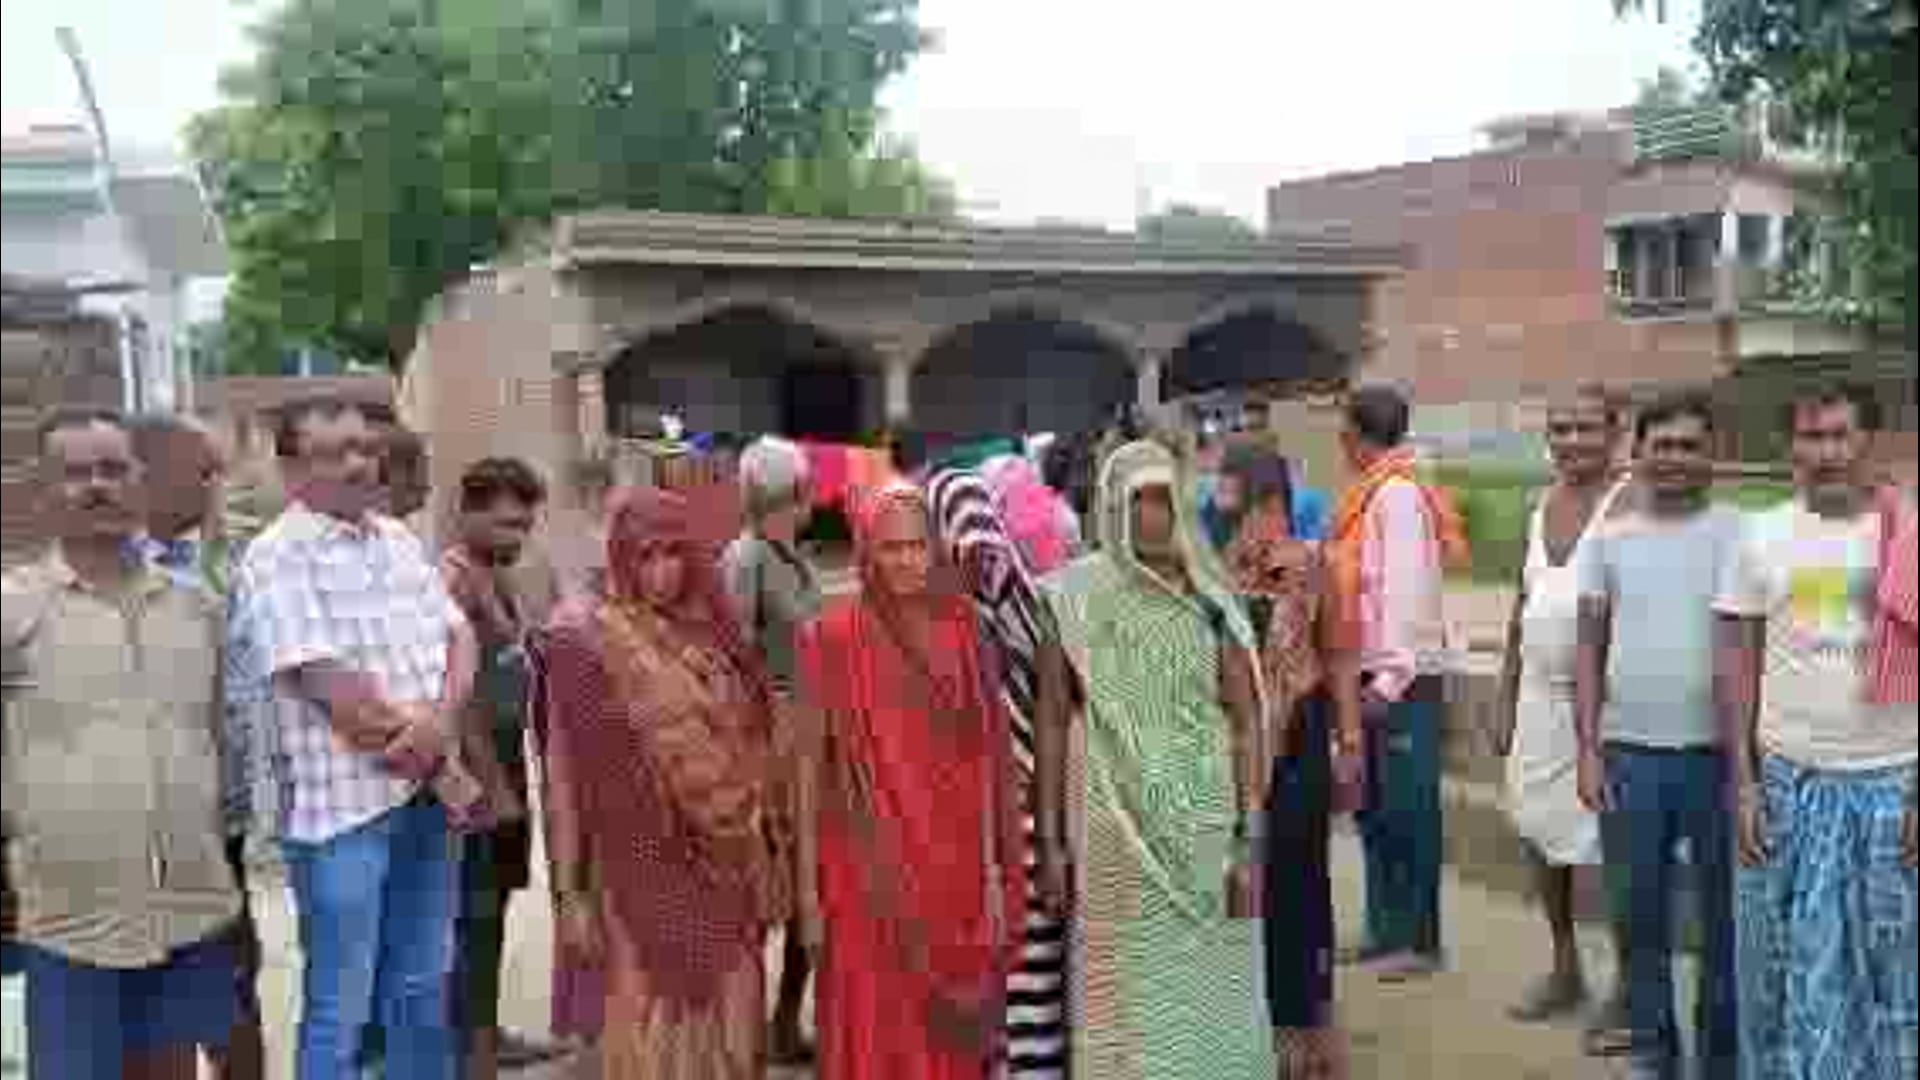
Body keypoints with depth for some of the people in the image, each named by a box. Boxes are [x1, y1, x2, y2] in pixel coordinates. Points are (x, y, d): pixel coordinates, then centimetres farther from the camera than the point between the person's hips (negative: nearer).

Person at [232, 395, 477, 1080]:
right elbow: (336, 690, -17)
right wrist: (437, 766, -9)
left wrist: (441, 722, -12)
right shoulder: (276, 559, -11)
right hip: (344, 804, -6)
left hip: (431, 795, 7)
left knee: (424, 987, 17)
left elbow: (458, 636, 8)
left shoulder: (398, 539, 12)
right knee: (340, 1009, 5)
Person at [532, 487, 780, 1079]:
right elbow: (568, 773, -8)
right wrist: (570, 889, -10)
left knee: (727, 1027, 10)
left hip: (724, 871, 4)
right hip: (643, 872, -4)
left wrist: (761, 862, 10)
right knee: (651, 1030, 3)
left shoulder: (713, 633, 5)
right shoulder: (585, 640, -8)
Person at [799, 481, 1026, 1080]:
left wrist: (999, 855, 4)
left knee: (956, 1024, 12)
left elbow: (989, 743, 6)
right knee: (882, 1026, 5)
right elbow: (816, 758, -5)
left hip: (957, 856, 3)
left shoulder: (960, 623, 4)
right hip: (875, 863, -3)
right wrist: (809, 872, -7)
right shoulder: (834, 636, -6)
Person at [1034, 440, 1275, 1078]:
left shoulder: (1210, 599, 0)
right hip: (1114, 826, -1)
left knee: (1210, 992, 8)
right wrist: (1051, 840, 0)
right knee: (1130, 1000, 5)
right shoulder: (1075, 597, -2)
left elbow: (1246, 723, 0)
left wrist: (1248, 841, -6)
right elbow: (1051, 721, 2)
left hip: (1204, 820, 1)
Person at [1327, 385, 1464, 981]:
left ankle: (1421, 941, 9)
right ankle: (1385, 930, 24)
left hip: (1403, 679, -9)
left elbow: (1408, 587, -18)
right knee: (1375, 808, 14)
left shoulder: (1398, 493, -13)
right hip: (1372, 674, 9)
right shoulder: (1371, 493, 13)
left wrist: (1391, 676, -19)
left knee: (1409, 810, -1)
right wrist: (1369, 673, 11)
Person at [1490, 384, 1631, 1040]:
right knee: (1540, 832, 14)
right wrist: (1506, 701, 16)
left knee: (1610, 841, 0)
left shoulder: (1629, 504, -10)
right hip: (1539, 695, 7)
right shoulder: (1541, 507, 12)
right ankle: (1565, 969, 31)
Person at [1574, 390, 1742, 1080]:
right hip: (1628, 751, 2)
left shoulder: (1738, 535, -3)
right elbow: (1589, 648, 6)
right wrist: (1588, 750, 1)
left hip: (1716, 751, -2)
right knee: (1639, 913, 11)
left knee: (1724, 913, 9)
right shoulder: (1608, 538, 4)